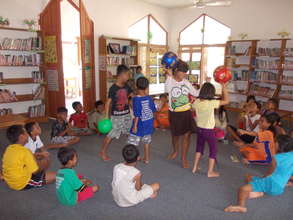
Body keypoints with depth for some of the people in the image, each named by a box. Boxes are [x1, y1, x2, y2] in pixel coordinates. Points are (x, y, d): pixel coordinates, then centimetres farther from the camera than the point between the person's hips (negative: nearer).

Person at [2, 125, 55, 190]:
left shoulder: (9, 149, 0)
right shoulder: (25, 151, -24)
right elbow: (36, 172, -17)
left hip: (10, 182, 9)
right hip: (23, 183, -9)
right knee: (54, 176, -10)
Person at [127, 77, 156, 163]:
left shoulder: (136, 99, -19)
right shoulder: (149, 98, -4)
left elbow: (137, 115, -19)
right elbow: (153, 110, 6)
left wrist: (135, 126, -12)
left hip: (140, 126, -6)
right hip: (149, 125, 6)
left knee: (133, 143, 7)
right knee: (146, 142, 20)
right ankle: (146, 158, 31)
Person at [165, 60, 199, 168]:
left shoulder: (186, 82, 1)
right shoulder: (170, 81, -11)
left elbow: (196, 93, 8)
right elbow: (168, 90, -35)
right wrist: (169, 75, -39)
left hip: (186, 112, 2)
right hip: (174, 113, -2)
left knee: (186, 134, -2)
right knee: (175, 135, 15)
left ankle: (184, 157, 15)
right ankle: (175, 151, 45)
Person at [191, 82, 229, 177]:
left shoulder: (196, 102, -8)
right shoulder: (212, 103, -22)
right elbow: (226, 101, -14)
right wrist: (224, 89, -7)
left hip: (199, 129, 5)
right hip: (209, 130, -5)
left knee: (199, 147, 24)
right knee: (213, 150, 12)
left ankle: (195, 167, 32)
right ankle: (210, 172, 17)